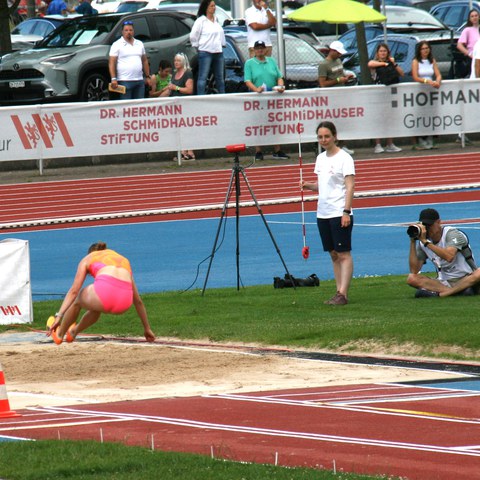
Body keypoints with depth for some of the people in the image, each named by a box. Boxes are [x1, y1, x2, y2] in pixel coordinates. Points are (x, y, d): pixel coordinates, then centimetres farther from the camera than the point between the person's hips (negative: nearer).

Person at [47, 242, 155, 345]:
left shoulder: (88, 258, 28)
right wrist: (147, 328, 42)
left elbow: (74, 291, 16)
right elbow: (137, 300, 38)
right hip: (124, 302, 4)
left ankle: (59, 334, 44)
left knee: (76, 301, 31)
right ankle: (74, 332, 59)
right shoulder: (123, 260, 37)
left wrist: (59, 315, 15)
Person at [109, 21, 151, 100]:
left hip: (139, 81, 5)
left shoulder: (139, 44, 16)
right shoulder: (117, 45, 0)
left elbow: (145, 61, 21)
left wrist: (147, 76, 13)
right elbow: (111, 63, -5)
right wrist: (113, 79, -15)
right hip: (124, 81, -5)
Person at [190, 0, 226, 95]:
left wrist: (222, 44, 14)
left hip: (218, 52, 7)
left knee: (220, 77, 11)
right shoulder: (200, 21, -7)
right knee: (203, 77, -7)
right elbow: (193, 36, -7)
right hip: (205, 52, -7)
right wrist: (198, 46, -1)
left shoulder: (216, 20, 13)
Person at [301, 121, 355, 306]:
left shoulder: (344, 158, -9)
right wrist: (309, 186, 1)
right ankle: (339, 291, 13)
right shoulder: (321, 158, 13)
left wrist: (346, 211, -21)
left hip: (339, 213, -8)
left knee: (343, 254, -6)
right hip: (323, 213, 8)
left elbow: (350, 186, -13)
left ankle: (343, 294, -9)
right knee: (333, 254, 9)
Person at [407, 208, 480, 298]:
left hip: (466, 280, -4)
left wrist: (425, 241, -30)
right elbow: (414, 271, -5)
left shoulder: (452, 233, -11)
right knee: (411, 278, -19)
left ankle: (437, 293, -38)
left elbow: (449, 257, -32)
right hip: (444, 282, 4)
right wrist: (412, 242, -10)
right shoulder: (422, 242, 3)